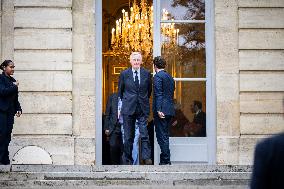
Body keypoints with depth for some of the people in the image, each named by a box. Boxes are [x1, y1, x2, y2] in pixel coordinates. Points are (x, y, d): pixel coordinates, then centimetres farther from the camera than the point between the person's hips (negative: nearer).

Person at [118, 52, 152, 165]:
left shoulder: (147, 74, 6)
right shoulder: (124, 74, 4)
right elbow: (120, 91, 14)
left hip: (143, 109, 0)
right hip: (128, 109, 0)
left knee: (144, 134, -9)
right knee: (128, 136, 3)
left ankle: (146, 158, -9)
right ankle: (127, 160, 11)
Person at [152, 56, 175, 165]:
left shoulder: (158, 76, -9)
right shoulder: (170, 77, 17)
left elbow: (158, 94, -16)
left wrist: (158, 110, -20)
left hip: (162, 111, -9)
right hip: (170, 111, 9)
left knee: (162, 136, -6)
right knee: (165, 135, 14)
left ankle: (166, 160, -7)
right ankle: (165, 160, 17)